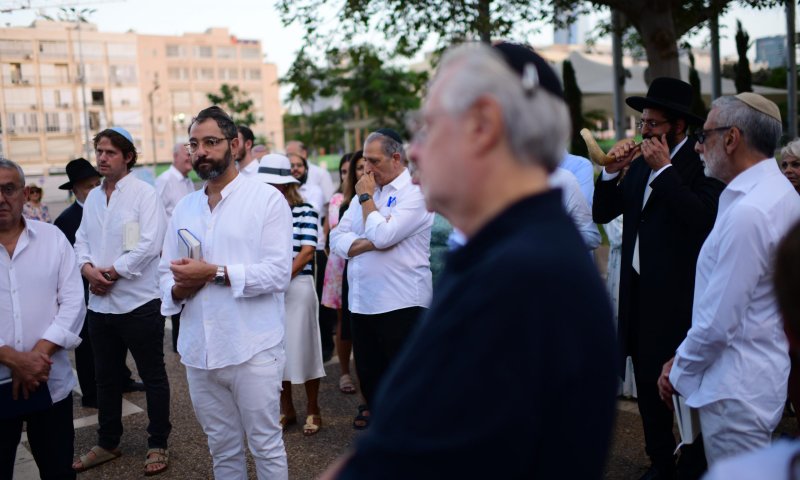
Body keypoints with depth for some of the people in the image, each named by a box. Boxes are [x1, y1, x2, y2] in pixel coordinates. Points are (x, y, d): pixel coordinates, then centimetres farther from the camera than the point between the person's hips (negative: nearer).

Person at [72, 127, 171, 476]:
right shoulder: (93, 197, 12)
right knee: (106, 377, 17)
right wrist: (88, 268, -9)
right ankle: (107, 443, 32)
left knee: (152, 376, 6)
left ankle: (158, 445, 19)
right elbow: (82, 239, 12)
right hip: (100, 303, 7)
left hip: (138, 302, -7)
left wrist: (112, 273, -14)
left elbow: (149, 244, -17)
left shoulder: (144, 193, -9)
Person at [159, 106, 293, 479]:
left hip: (252, 349, -5)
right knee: (222, 449, 18)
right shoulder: (184, 208, 12)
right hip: (198, 351, 5)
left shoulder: (267, 199, -5)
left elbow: (279, 272, -14)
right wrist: (177, 289, -9)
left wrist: (214, 273, -19)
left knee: (266, 446, 7)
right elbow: (165, 272, 13)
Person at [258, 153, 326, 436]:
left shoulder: (304, 211, -3)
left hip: (297, 285, -3)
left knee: (302, 347, 3)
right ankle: (286, 410, 27)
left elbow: (307, 252, -9)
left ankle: (313, 411, 19)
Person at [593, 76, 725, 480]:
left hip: (678, 296, -7)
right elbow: (603, 213, 10)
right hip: (638, 291, 7)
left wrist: (663, 169, -22)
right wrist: (611, 172, -5)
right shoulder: (640, 164, 11)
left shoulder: (700, 166, -11)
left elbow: (702, 220, -27)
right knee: (647, 382, 15)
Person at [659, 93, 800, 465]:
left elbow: (718, 321, -23)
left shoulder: (748, 212, -25)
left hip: (735, 390, -10)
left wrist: (678, 372, -7)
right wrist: (684, 359, 11)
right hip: (764, 371, 10)